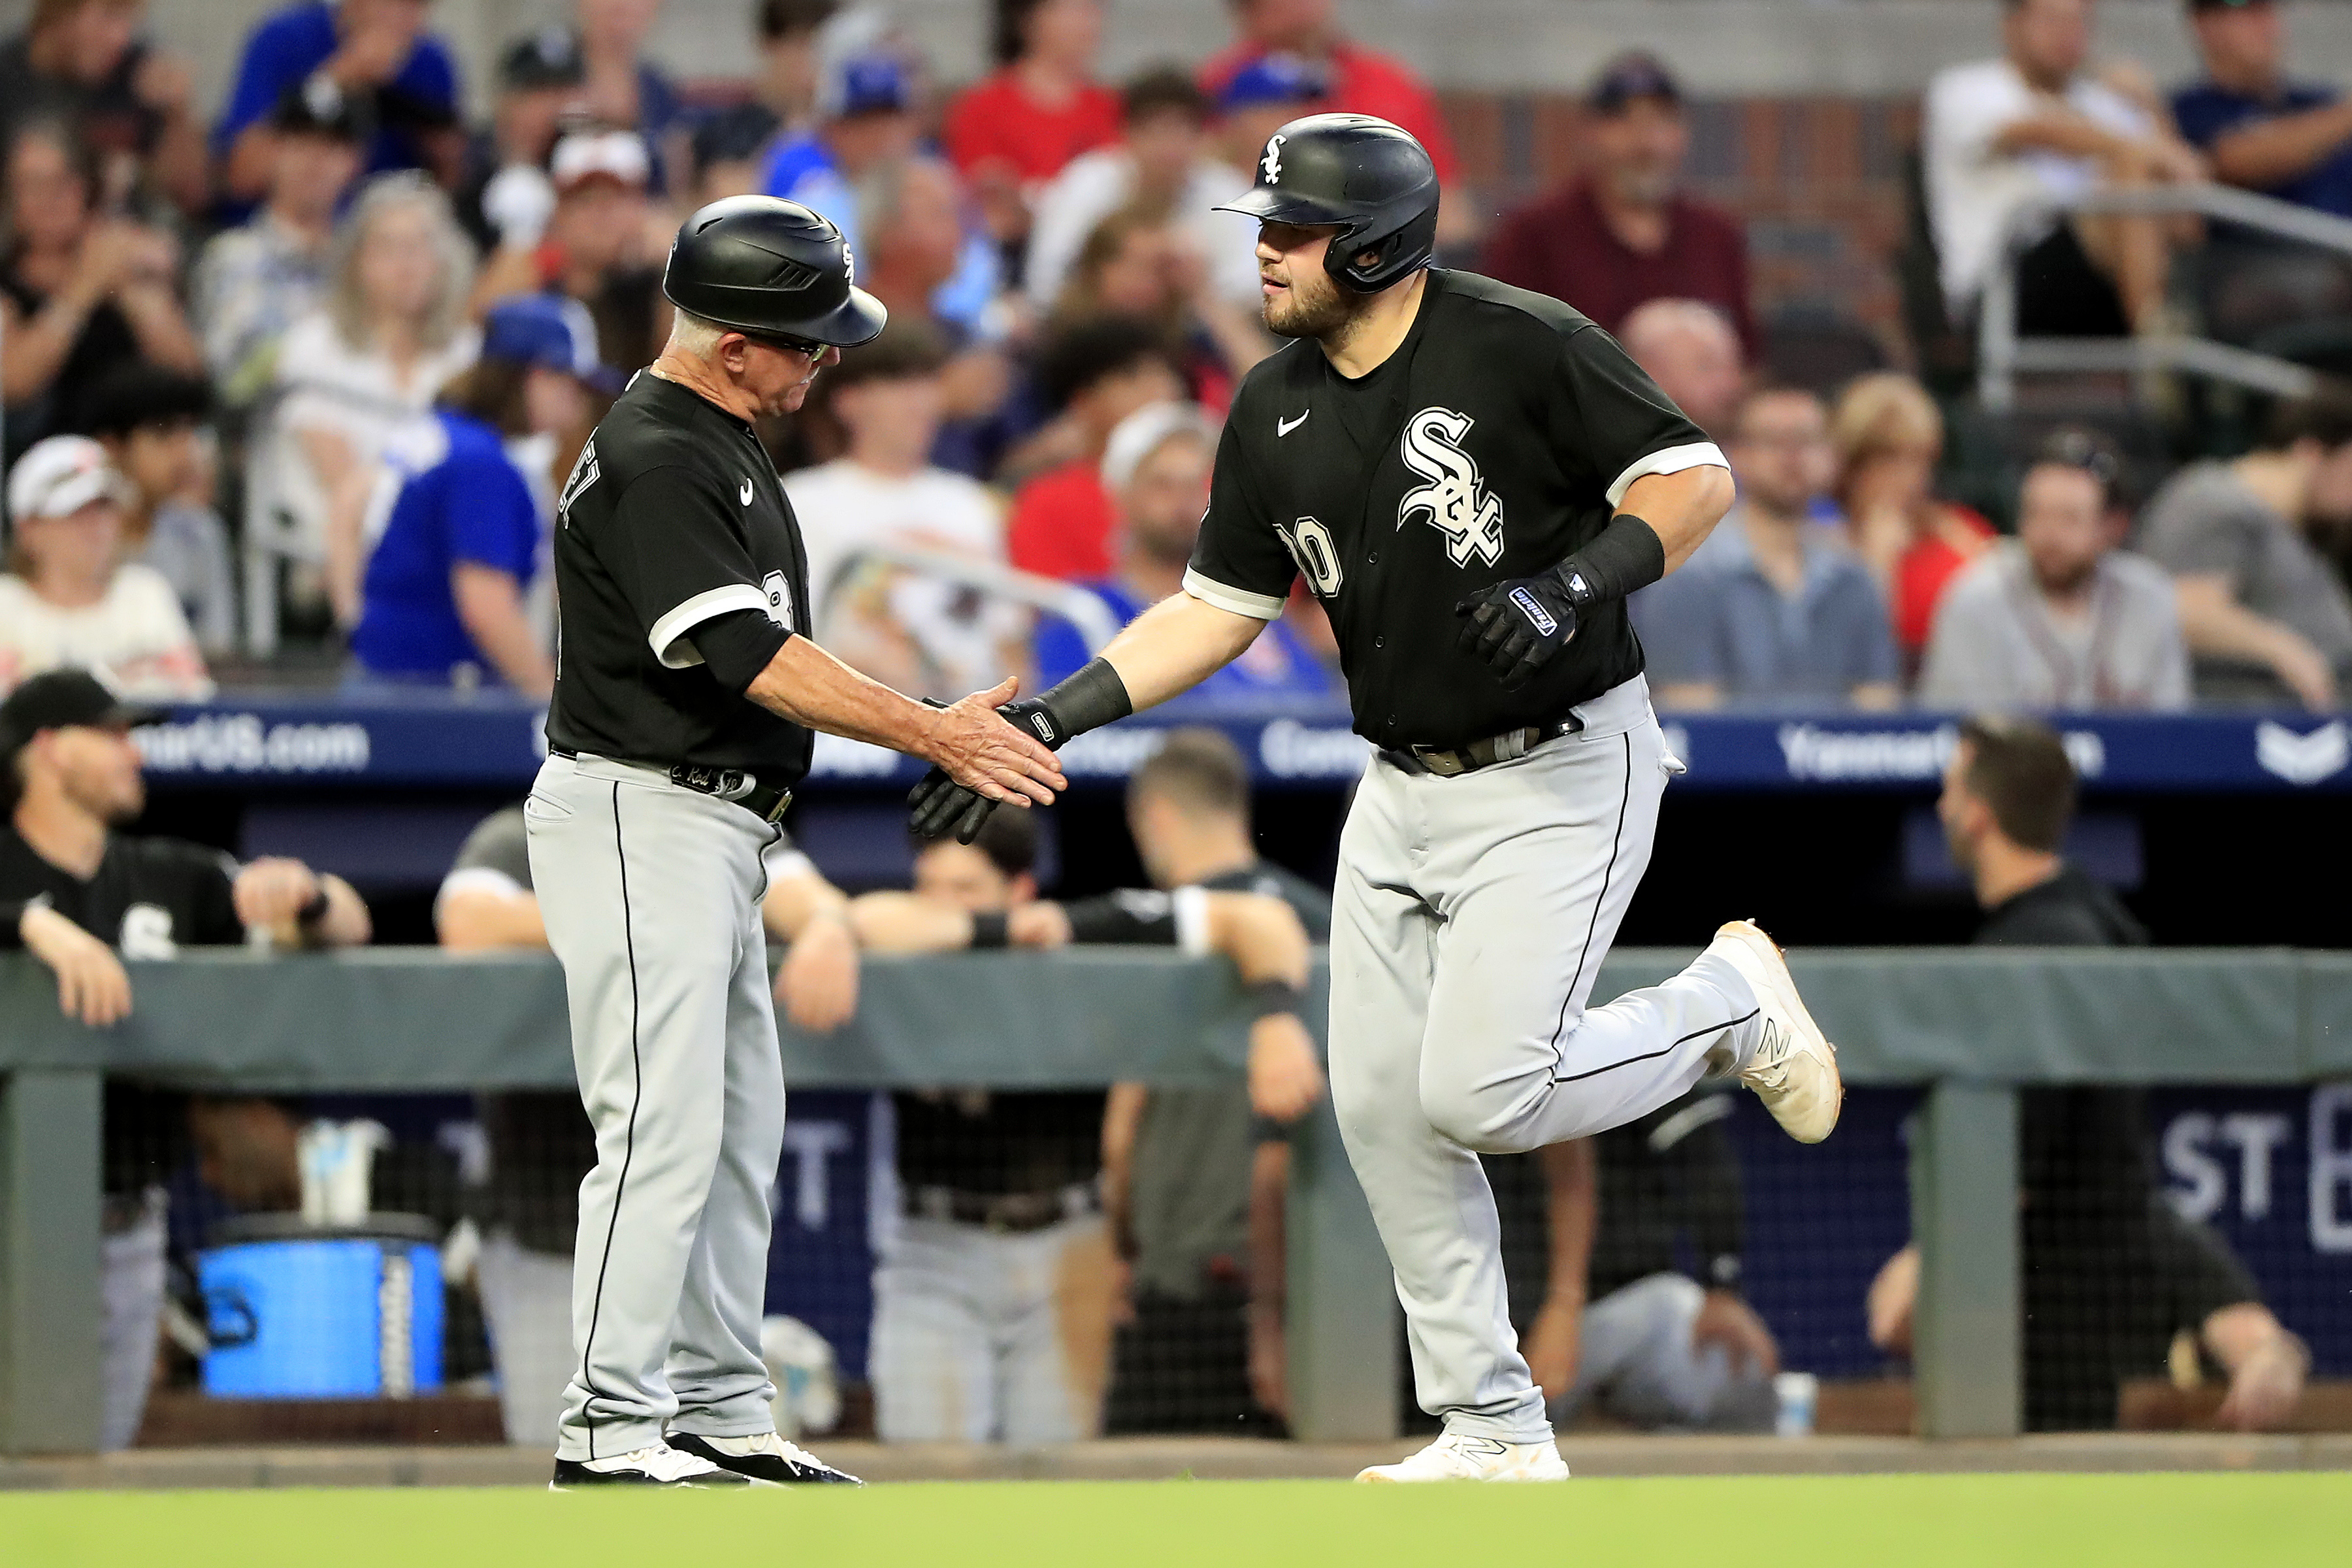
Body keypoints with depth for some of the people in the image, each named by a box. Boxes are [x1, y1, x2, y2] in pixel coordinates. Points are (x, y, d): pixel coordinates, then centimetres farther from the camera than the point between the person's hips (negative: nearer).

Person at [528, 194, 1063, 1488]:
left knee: (738, 1130, 12)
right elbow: (753, 658, -24)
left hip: (712, 831, 11)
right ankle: (609, 1430, -13)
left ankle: (724, 1416, 17)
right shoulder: (654, 462, -19)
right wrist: (935, 735, -24)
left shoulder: (715, 444, 15)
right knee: (665, 1127, -13)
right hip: (637, 817, -11)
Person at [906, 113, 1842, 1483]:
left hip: (1564, 777, -7)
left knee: (1479, 1094, -18)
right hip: (1406, 791, 7)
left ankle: (1730, 1006, 9)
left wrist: (1571, 590, -29)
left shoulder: (1523, 346, -15)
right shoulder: (1277, 409, 5)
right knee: (1382, 1109, 3)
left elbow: (1696, 480, -14)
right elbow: (1220, 608, 10)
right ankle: (1494, 1433, 13)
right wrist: (1054, 718, 1)